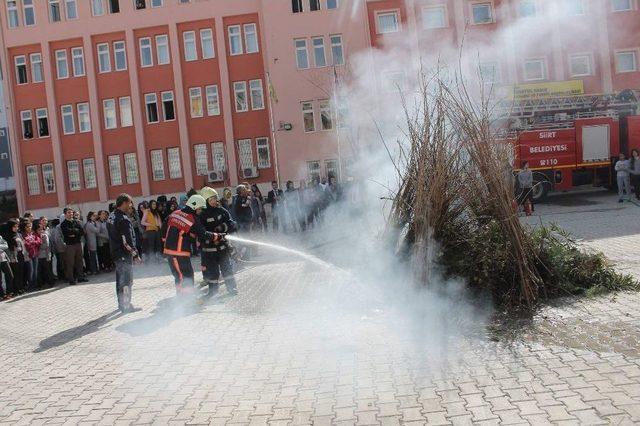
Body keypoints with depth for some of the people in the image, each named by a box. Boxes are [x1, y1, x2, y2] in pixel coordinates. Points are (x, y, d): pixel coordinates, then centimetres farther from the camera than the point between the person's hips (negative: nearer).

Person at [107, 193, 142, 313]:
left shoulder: (111, 216, 9)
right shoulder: (124, 219, -21)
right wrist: (135, 254, -14)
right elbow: (128, 241, -21)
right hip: (124, 254, -9)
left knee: (120, 278, 18)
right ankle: (126, 306, 4)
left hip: (115, 252, 9)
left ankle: (121, 303, 29)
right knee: (127, 280, -1)